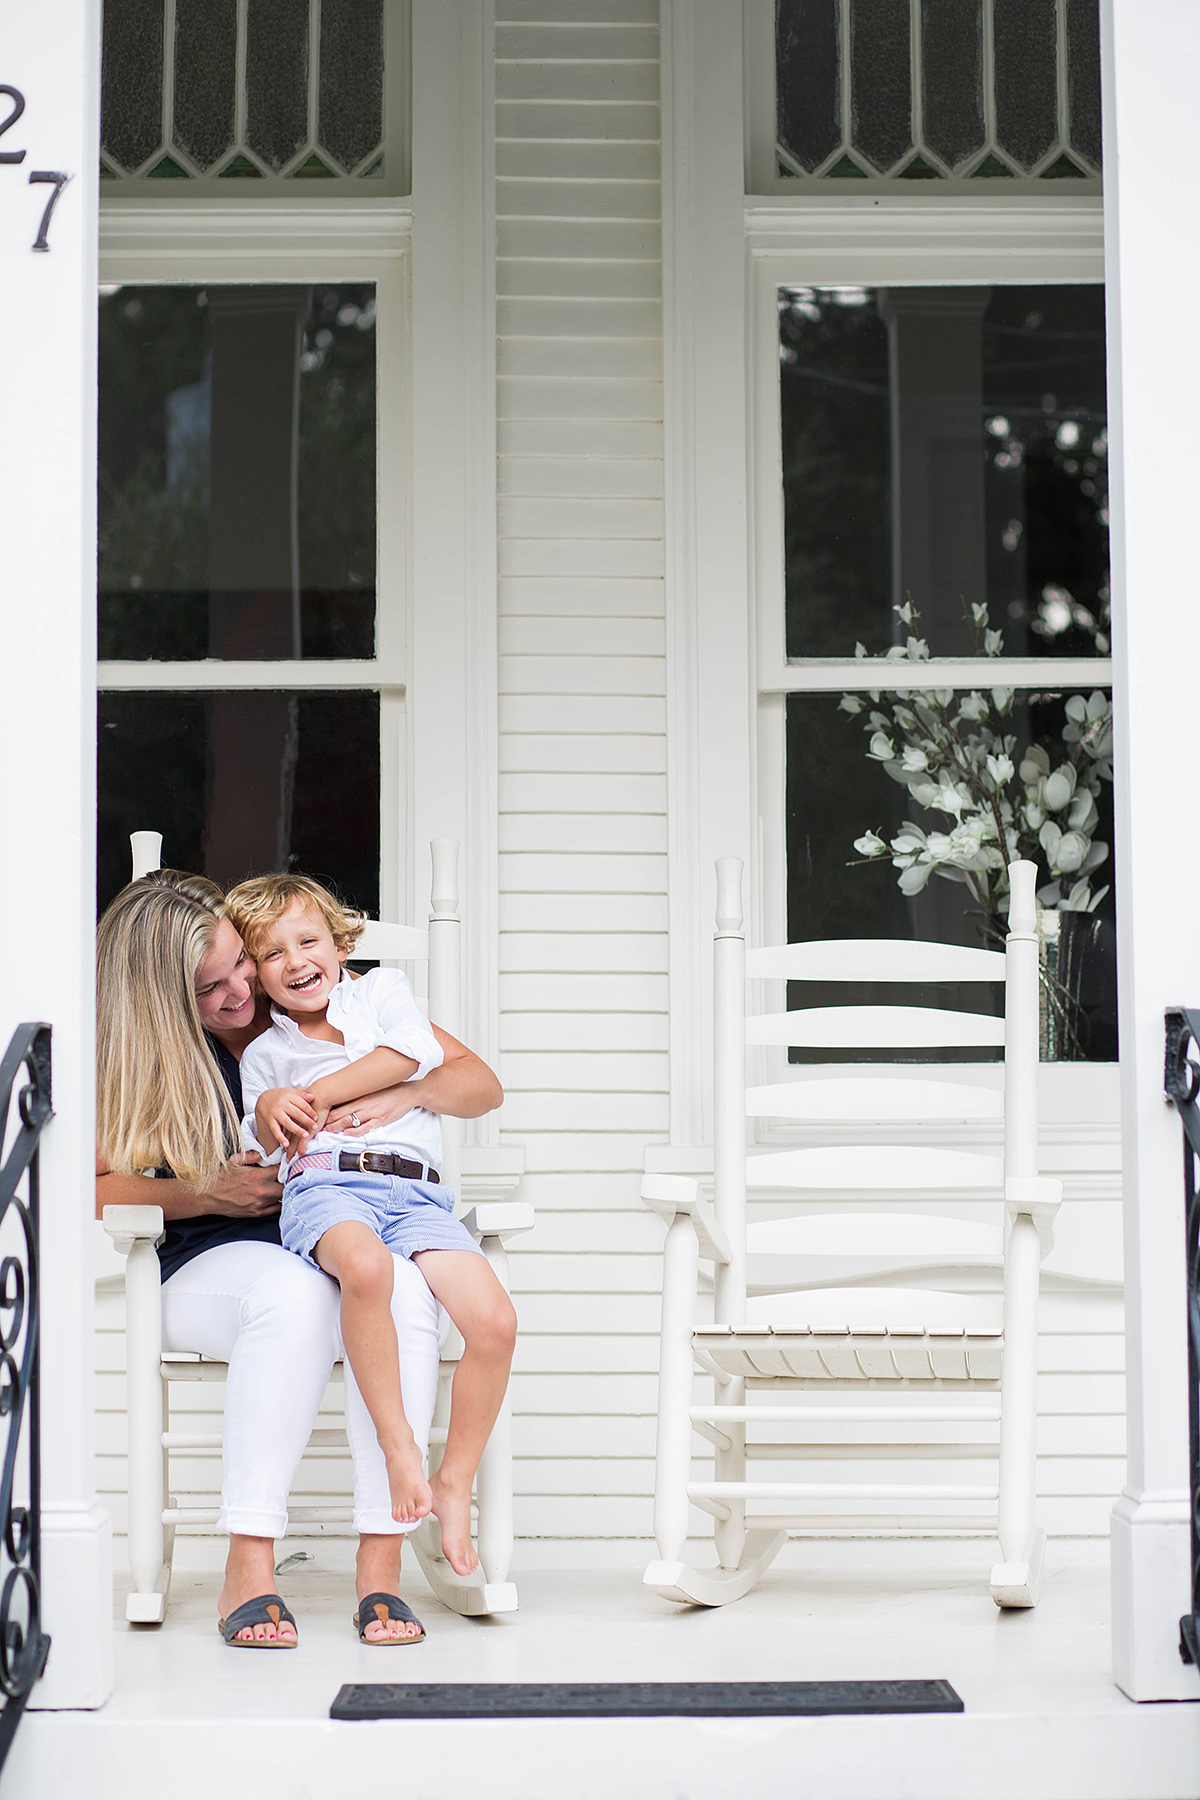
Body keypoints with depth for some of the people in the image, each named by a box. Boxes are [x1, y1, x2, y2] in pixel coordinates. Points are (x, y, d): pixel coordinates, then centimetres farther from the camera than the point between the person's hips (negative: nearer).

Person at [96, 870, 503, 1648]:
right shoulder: (137, 1057, 3)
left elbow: (481, 1084, 4)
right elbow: (96, 1189, 2)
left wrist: (404, 1095, -18)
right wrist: (208, 1192, -11)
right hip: (216, 1268, -1)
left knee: (399, 1286, -38)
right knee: (294, 1291, -39)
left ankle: (380, 1566, -37)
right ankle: (250, 1568, -39)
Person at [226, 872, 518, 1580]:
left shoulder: (382, 989, 24)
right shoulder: (264, 1054, 27)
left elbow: (414, 1052, 5)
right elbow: (265, 1146, 20)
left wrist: (316, 1096, 5)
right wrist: (270, 1111, -3)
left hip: (418, 1192, 2)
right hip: (325, 1186, -1)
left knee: (496, 1320, -23)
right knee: (366, 1264, -42)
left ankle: (455, 1483, -6)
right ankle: (399, 1446, -31)